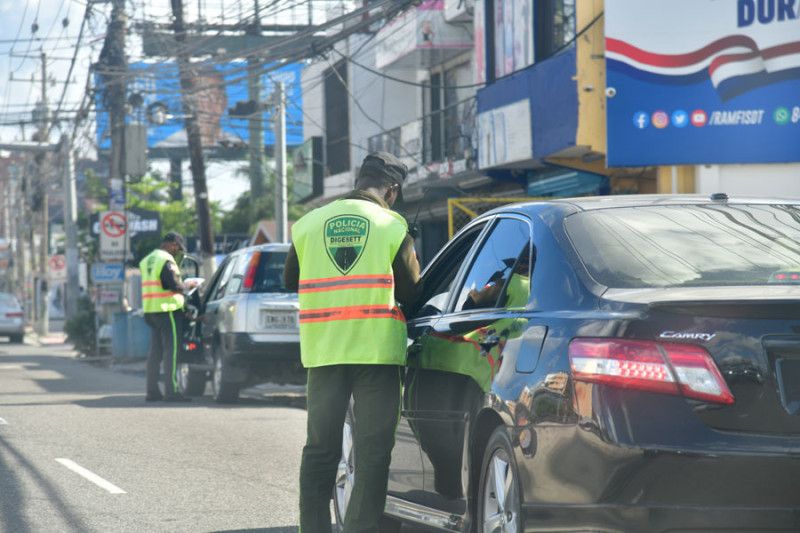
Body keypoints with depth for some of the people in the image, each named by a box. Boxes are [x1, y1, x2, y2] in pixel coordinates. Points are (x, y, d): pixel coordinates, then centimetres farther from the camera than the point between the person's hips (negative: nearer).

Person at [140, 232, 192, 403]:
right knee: (172, 350, -8)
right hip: (168, 310, -9)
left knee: (156, 350, 12)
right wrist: (187, 287, 0)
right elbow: (174, 285, -19)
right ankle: (171, 391, -11)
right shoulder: (166, 260, -12)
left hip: (150, 310, 9)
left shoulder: (147, 260, 18)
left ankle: (152, 390, 12)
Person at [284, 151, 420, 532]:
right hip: (377, 348, -3)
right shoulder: (392, 226, -3)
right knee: (372, 451, 3)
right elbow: (410, 292, 0)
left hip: (323, 349, 3)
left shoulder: (308, 224, 5)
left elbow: (290, 280, 15)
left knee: (320, 448, 13)